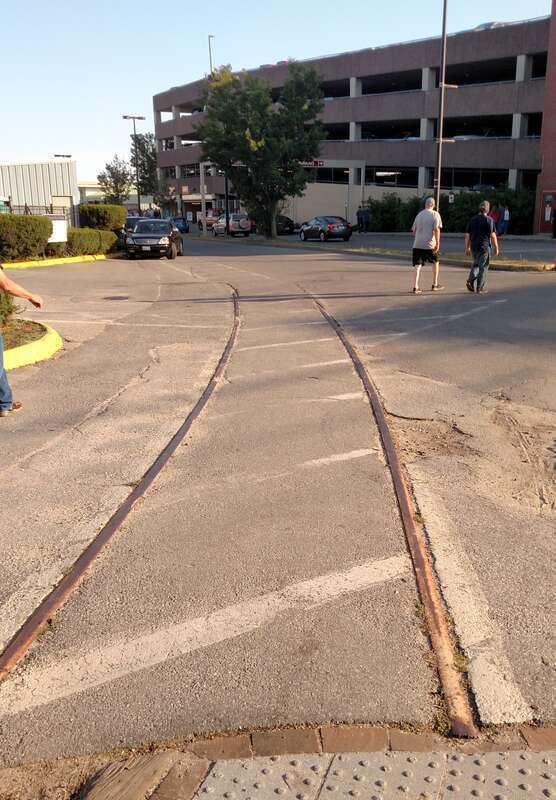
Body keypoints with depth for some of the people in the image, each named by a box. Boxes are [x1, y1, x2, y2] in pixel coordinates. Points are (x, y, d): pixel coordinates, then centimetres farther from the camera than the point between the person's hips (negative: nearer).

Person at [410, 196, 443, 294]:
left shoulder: (419, 214, 13)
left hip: (417, 244, 3)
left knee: (418, 265, 2)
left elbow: (414, 230, 18)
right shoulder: (435, 214, -1)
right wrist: (437, 243, -12)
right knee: (435, 262, 17)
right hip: (430, 244, -3)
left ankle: (416, 287, -10)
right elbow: (436, 229, -11)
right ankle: (435, 285, 22)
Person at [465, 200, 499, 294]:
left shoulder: (472, 219, 6)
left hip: (474, 247, 4)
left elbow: (467, 235, 7)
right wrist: (496, 247, -3)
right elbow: (492, 235, -11)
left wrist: (467, 248, 13)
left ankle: (470, 281, 1)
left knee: (475, 264, 21)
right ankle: (480, 288, 3)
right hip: (484, 247, -4)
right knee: (483, 267, 3)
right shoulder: (489, 220, -7)